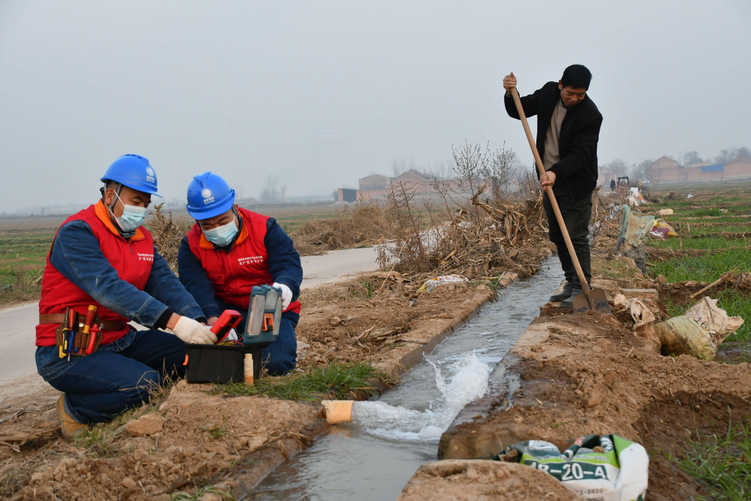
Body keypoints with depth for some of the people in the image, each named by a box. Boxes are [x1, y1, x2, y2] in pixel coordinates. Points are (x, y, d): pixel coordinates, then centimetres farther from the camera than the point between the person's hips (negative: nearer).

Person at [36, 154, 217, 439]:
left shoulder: (143, 239, 10)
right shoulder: (77, 232, -15)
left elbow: (166, 285, -2)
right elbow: (109, 288, -29)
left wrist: (201, 324, -21)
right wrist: (174, 321, -39)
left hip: (122, 340, 8)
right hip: (69, 352, -8)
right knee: (146, 386, -27)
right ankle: (75, 409, 1)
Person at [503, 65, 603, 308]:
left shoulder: (590, 114, -19)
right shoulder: (548, 92, -1)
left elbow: (579, 155, -23)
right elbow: (518, 111, 10)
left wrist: (556, 172, -37)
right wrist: (510, 94, -10)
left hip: (576, 183, -7)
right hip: (550, 179, 7)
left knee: (576, 237, -7)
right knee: (557, 236, 12)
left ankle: (581, 289, 2)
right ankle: (571, 283, 24)